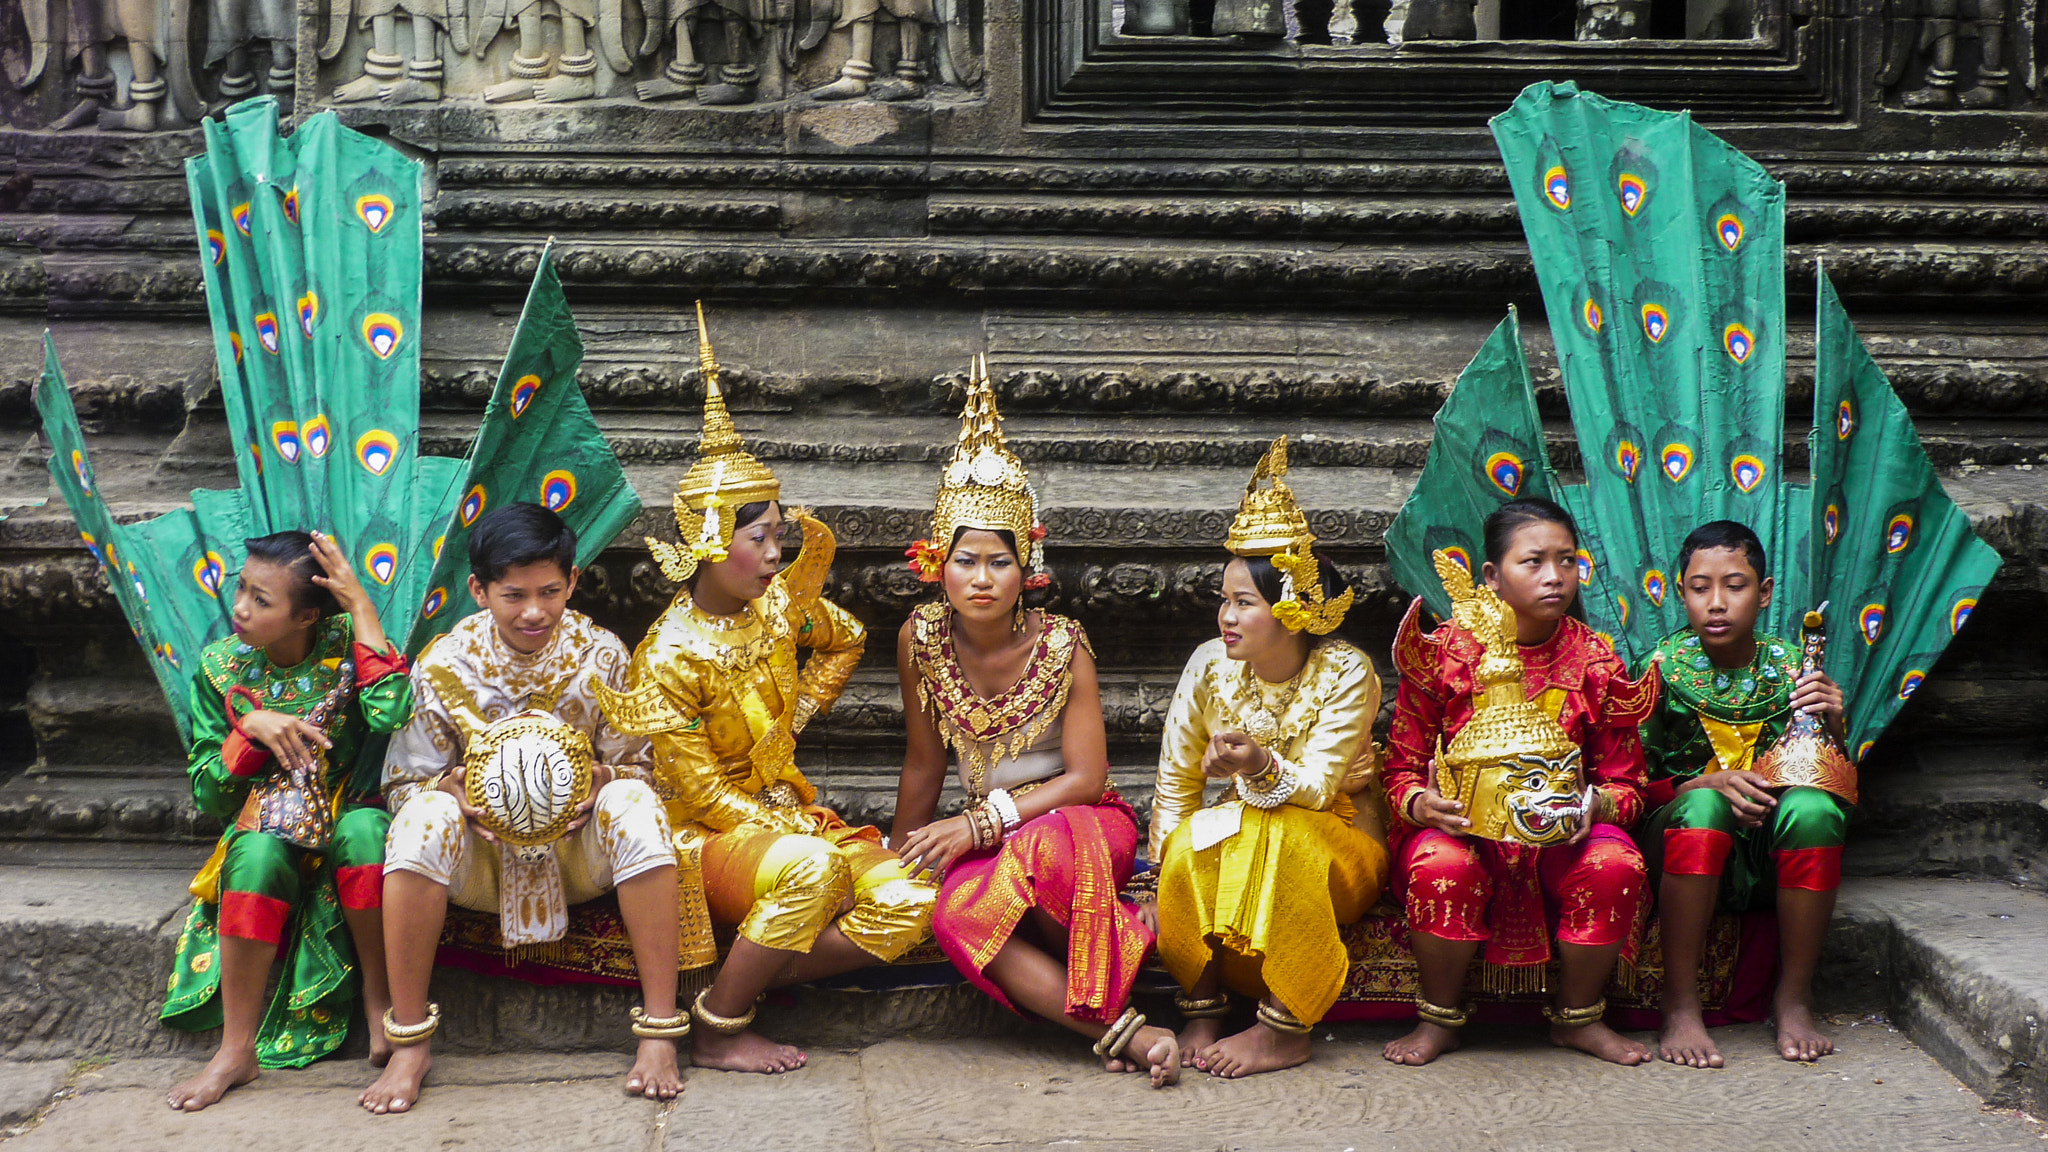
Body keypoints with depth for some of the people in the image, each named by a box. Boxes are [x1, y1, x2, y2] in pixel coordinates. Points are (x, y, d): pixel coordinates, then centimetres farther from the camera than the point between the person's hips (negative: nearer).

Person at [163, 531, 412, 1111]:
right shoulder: (221, 668, 1)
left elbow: (392, 713, -29)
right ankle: (238, 1048, -27)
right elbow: (207, 796, 2)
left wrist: (361, 605, -23)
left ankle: (379, 995, -18)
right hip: (267, 825, 2)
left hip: (347, 815, -1)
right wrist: (251, 729, -16)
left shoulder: (346, 641, -6)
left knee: (364, 829, -37)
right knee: (256, 851, -34)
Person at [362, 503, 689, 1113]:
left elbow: (637, 765, 0)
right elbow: (406, 781, -2)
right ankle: (409, 1042, -21)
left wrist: (603, 780, -23)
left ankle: (660, 1032, -28)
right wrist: (454, 787, -24)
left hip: (579, 851, 0)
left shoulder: (601, 655, -5)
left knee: (635, 803, -32)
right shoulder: (442, 666, -7)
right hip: (482, 855, 0)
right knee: (424, 816, -32)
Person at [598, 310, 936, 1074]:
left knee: (908, 903, -18)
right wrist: (798, 834, -23)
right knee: (809, 869, -39)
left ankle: (745, 984, -11)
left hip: (785, 811, 6)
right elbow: (703, 792, -16)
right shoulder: (671, 657, -16)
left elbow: (847, 642, 25)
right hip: (705, 836, -6)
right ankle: (717, 1031, -19)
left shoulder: (779, 603, 2)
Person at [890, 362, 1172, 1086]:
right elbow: (924, 767, 8)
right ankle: (1121, 1030, -31)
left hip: (1085, 822, -3)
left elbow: (1085, 777, -12)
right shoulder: (921, 638, -3)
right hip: (993, 836, 3)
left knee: (1041, 850, -40)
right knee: (956, 914, -32)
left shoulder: (1061, 645, -11)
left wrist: (979, 825, -19)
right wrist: (896, 856, 13)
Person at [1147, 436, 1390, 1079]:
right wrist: (1171, 856, -9)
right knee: (1192, 841, -30)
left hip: (1336, 842, -3)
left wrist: (1260, 767, -43)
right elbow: (1175, 780, 2)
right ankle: (1202, 1009, -15)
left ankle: (1285, 1031, -26)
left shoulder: (1346, 674, -16)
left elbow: (1316, 789, -23)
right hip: (1239, 835, 3)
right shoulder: (1210, 666, -6)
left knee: (1280, 836, -36)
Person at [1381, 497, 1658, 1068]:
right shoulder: (1443, 653, -4)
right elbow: (1401, 768, -1)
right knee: (1442, 867, -35)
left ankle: (1577, 1017, -2)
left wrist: (1597, 805, -19)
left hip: (1562, 834, 2)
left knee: (1617, 865, -29)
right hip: (1458, 825, -2)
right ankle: (1440, 1019, -8)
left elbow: (1625, 782, 4)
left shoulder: (1596, 660, 1)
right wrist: (1422, 803, -24)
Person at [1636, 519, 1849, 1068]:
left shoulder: (1792, 668, 2)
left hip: (1771, 859, 2)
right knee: (1702, 805, -34)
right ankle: (1680, 1007, -26)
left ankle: (1794, 999, -15)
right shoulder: (1662, 668, -4)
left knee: (1813, 804, -29)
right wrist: (1710, 782, -24)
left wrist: (1832, 727, -16)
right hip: (1684, 850, -2)